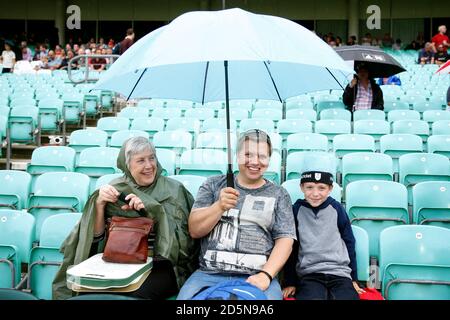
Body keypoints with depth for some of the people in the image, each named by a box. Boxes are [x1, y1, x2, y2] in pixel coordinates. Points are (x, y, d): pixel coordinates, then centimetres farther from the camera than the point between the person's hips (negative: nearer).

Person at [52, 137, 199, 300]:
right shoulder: (115, 189, 6)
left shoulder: (173, 190, 0)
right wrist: (99, 204, -15)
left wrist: (151, 209, -20)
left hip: (161, 265, -2)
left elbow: (181, 236, -9)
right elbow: (96, 236, 2)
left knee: (131, 291, -29)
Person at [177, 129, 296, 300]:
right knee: (186, 296, -25)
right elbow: (194, 230, 4)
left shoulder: (279, 195, 11)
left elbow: (285, 239, 3)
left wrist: (266, 274, -13)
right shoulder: (214, 184, 11)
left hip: (256, 278, 0)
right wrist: (219, 206, -14)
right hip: (209, 274, 1)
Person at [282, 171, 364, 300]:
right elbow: (290, 247, 9)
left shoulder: (337, 209, 4)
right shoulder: (297, 210, 2)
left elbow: (349, 243, 14)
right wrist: (290, 282, 10)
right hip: (309, 275, -1)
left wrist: (353, 278, 17)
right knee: (312, 295, -31)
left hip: (340, 274, 1)